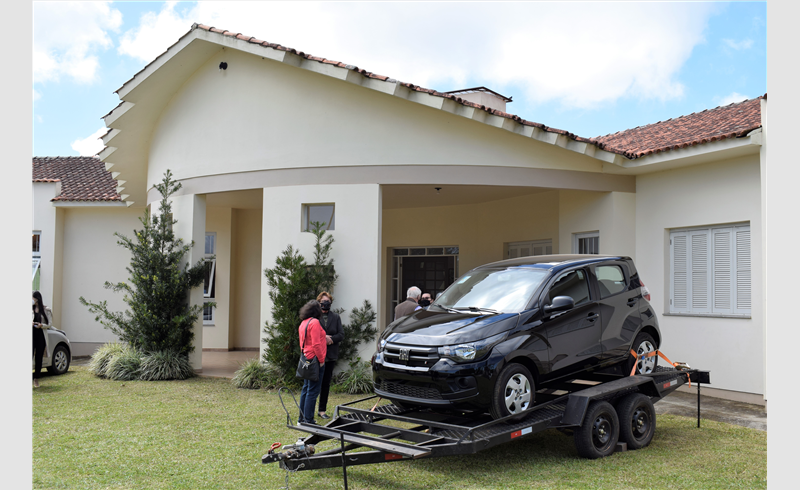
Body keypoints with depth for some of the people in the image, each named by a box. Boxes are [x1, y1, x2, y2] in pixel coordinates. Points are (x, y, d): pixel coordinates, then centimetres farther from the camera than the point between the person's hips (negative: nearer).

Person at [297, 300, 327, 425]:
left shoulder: (303, 323, 13)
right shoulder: (314, 322, -15)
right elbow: (316, 344, -20)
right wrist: (321, 360, -14)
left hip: (306, 359, 9)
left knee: (306, 389, 16)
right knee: (313, 391, -5)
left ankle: (302, 418, 22)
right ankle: (308, 420, -3)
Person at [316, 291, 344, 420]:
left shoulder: (336, 317, 9)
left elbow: (341, 334, 5)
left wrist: (330, 339, -12)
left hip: (330, 355, 3)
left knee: (326, 383, 8)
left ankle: (322, 410, 17)